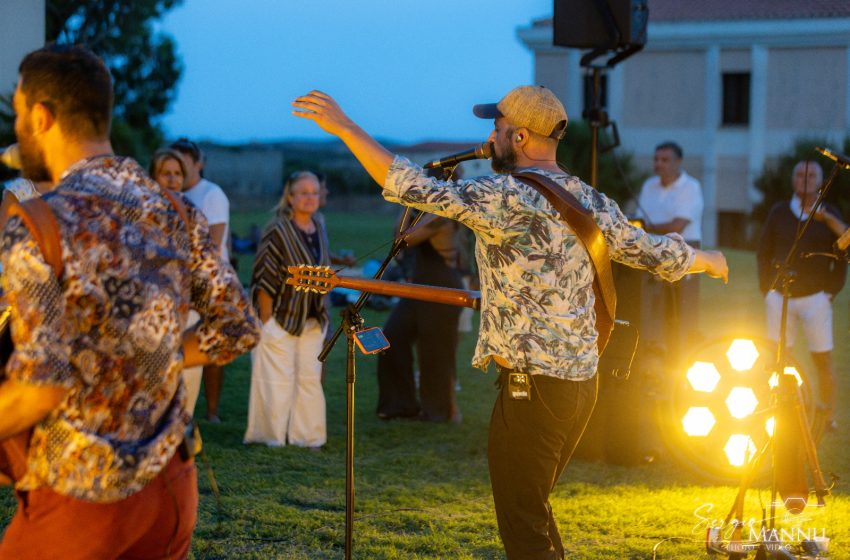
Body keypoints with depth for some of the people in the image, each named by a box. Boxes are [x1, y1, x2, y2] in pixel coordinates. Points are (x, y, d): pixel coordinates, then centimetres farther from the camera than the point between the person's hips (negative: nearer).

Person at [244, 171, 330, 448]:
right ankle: (273, 436, 6)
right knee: (278, 380, -4)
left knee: (310, 378, 9)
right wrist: (266, 322, -17)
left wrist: (323, 317, 16)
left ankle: (305, 435, 18)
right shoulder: (278, 232, -13)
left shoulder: (319, 231, 8)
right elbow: (264, 280, -14)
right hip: (281, 319, -7)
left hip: (312, 322, 7)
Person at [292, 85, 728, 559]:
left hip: (531, 386, -8)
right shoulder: (591, 201, 9)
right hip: (582, 382, 8)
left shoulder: (508, 198, -15)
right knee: (536, 513, 21)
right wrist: (709, 260, 40)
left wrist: (344, 128, -19)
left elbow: (420, 190, -23)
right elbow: (657, 253, 19)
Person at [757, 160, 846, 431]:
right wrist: (766, 287, 3)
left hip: (816, 297, -1)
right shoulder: (779, 212, 5)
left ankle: (828, 416, 4)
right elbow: (763, 252, 9)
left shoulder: (829, 215, 2)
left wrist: (833, 290, -2)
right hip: (779, 296, 1)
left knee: (823, 358, -3)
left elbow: (842, 257, 5)